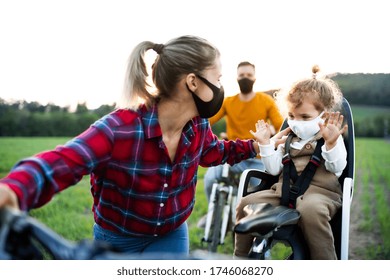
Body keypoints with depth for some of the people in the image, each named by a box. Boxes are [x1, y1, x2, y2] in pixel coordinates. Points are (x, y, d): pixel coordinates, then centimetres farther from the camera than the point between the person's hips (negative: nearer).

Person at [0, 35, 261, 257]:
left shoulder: (198, 124, -13)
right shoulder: (121, 128, -34)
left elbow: (211, 152, 11)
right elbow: (61, 162, -43)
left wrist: (252, 146, 1)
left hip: (172, 235, 4)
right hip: (118, 239, -3)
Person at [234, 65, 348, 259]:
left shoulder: (332, 139, 6)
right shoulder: (287, 139, 19)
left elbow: (337, 167, -10)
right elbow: (274, 169, 12)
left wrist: (331, 143, -27)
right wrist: (265, 143, 3)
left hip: (319, 191, -5)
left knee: (310, 210, -40)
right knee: (246, 204, -10)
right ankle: (240, 257, 7)